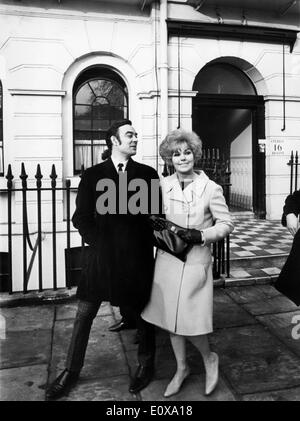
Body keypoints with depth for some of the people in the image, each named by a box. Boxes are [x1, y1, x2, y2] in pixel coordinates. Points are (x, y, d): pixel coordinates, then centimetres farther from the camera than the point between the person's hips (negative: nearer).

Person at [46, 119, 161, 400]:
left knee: (143, 313, 14)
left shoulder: (148, 174, 2)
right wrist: (98, 243, -8)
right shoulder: (92, 175, 3)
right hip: (101, 255, 1)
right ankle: (71, 371, 28)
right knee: (84, 315, 9)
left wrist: (145, 244, -6)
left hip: (137, 257, 0)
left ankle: (146, 365, 37)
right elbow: (80, 217, 1)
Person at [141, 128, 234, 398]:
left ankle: (209, 358, 33)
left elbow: (226, 224, -5)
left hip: (195, 262, -4)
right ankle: (181, 368, 38)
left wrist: (201, 236, -17)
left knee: (189, 321, -1)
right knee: (170, 318, 14)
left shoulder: (211, 188, -10)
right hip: (167, 261, 5)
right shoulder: (163, 185, 1)